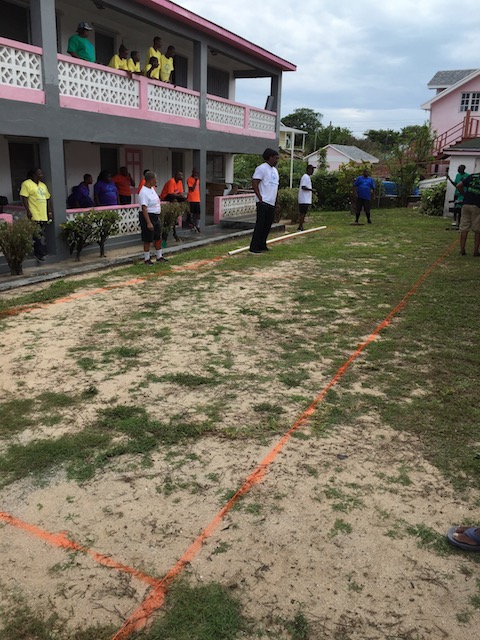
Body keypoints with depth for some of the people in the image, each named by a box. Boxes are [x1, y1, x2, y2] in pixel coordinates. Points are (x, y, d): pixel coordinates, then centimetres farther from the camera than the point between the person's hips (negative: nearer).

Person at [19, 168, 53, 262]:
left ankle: (38, 253, 14)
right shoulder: (27, 184, -4)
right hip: (34, 215, -7)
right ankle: (41, 253, -6)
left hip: (43, 215, 7)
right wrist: (28, 211, -17)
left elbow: (47, 199, 21)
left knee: (41, 235, 8)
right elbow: (24, 198, -10)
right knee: (38, 235, -10)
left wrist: (50, 212, 16)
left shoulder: (43, 185, 19)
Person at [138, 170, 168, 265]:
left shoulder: (152, 188, 10)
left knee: (158, 238, 15)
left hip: (156, 216, 9)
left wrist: (158, 217, 21)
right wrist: (148, 223, -29)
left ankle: (159, 257, 27)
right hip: (148, 217, -9)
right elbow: (144, 208, -25)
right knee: (147, 240, 1)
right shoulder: (143, 192, -21)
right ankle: (147, 259, 12)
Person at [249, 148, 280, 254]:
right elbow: (254, 183, -14)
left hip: (271, 203, 9)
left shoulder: (275, 170, 20)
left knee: (267, 225, 10)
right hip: (263, 202, -9)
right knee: (260, 225, -8)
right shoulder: (262, 168, -7)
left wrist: (277, 202, 20)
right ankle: (254, 247, -3)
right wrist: (260, 198, -18)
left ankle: (262, 246, 19)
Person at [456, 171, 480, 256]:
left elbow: (459, 186, 3)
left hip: (466, 204, 3)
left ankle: (462, 250, 7)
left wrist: (464, 194, 12)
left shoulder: (472, 176, 8)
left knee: (464, 229, 7)